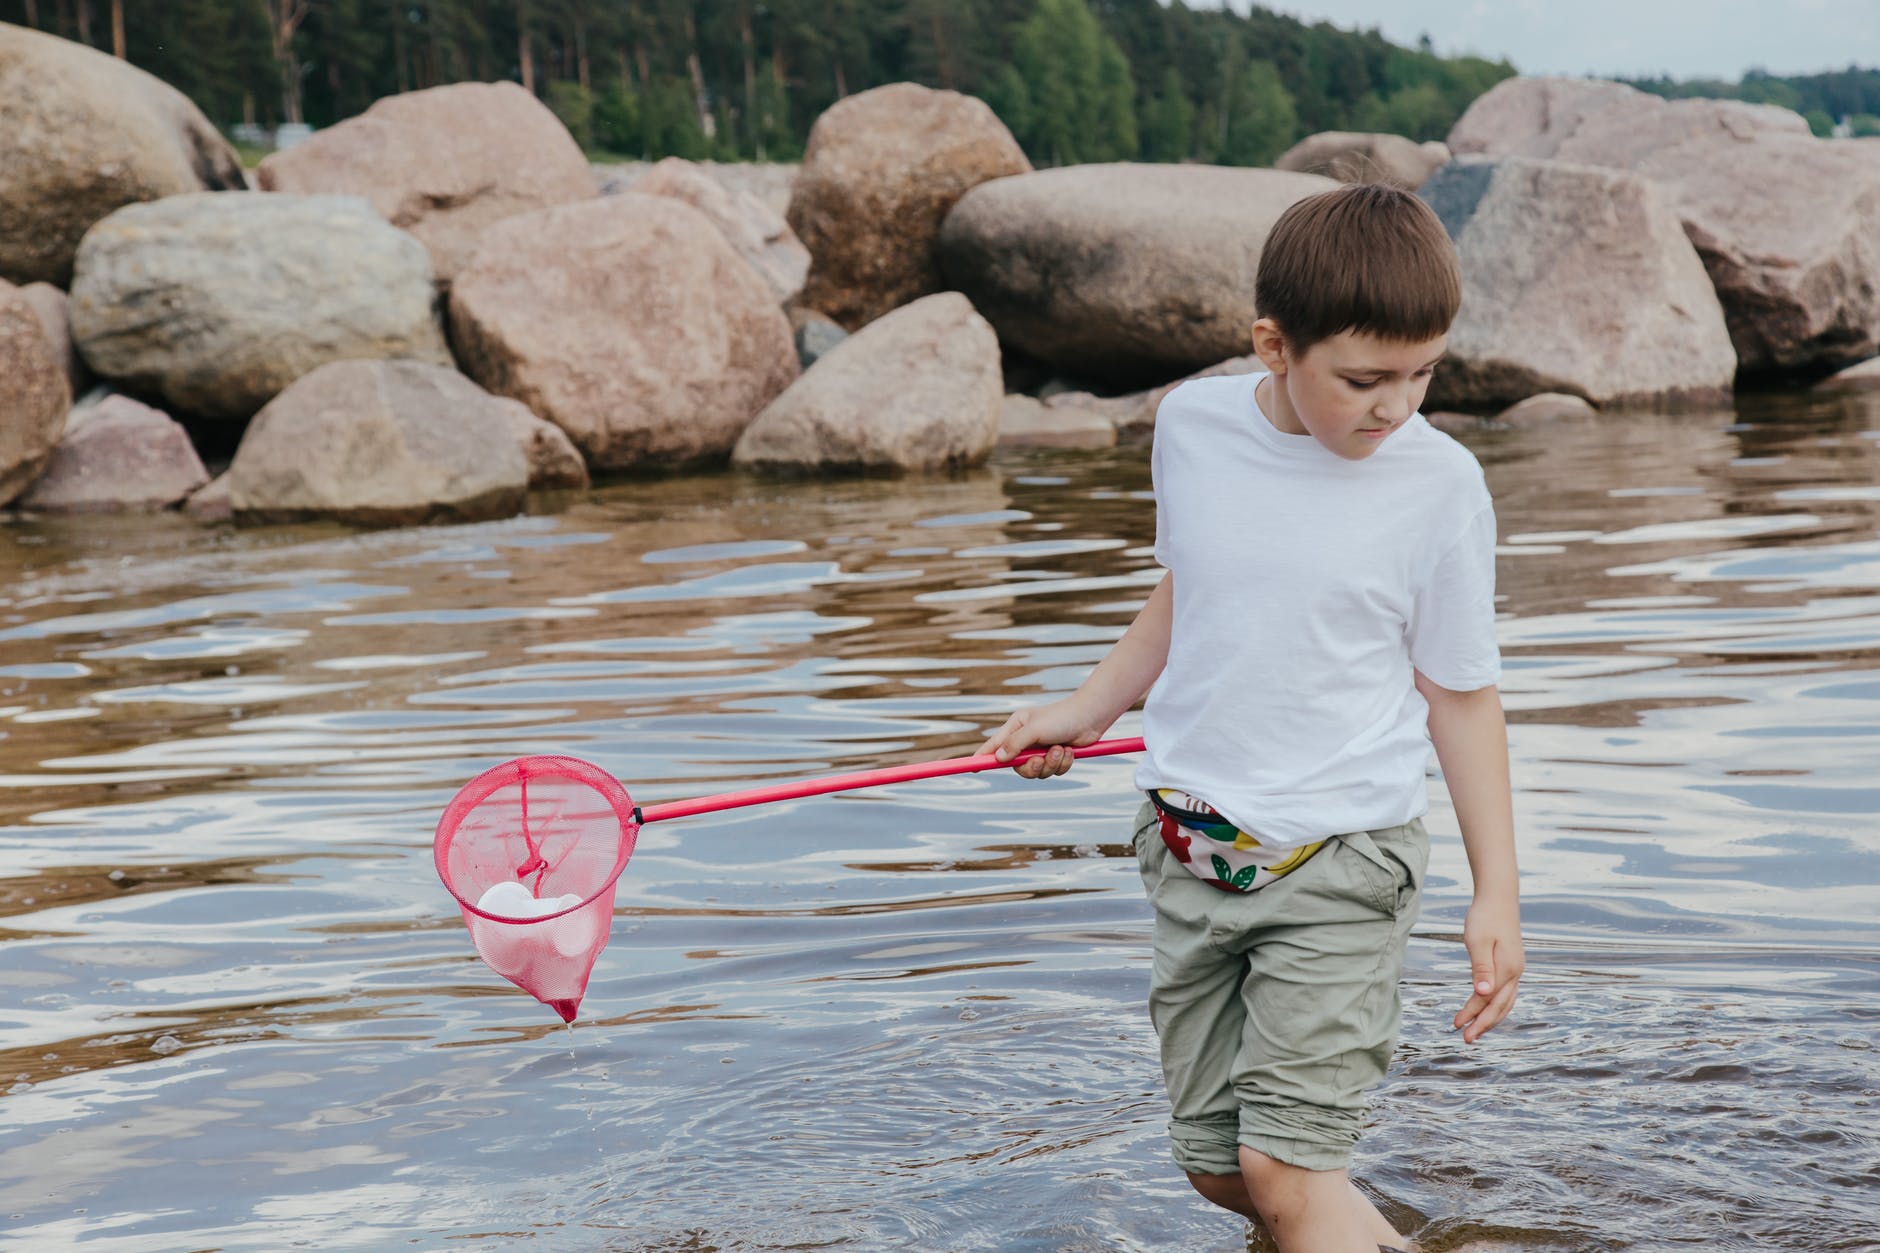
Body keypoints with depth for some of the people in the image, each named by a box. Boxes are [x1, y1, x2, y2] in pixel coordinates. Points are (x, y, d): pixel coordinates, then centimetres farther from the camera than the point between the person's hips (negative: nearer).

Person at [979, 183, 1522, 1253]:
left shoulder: (1439, 483, -11)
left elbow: (1459, 693, -3)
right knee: (1215, 1164, 10)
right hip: (1194, 844, 5)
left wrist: (1497, 892, -3)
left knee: (1285, 1167, -14)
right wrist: (1088, 709, 17)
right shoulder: (1192, 423, -2)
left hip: (1340, 857, -4)